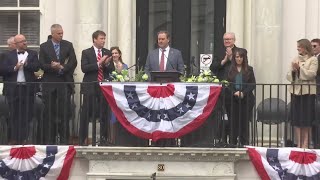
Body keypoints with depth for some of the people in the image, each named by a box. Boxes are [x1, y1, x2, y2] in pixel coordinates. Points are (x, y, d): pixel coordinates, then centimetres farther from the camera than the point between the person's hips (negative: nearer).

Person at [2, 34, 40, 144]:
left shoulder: (32, 54, 7)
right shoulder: (9, 55, 7)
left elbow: (37, 67, -6)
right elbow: (4, 69, -2)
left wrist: (26, 64, -17)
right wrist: (15, 68, -16)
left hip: (27, 87, 0)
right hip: (13, 88, 0)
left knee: (27, 114, 2)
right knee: (14, 114, 5)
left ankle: (24, 138, 9)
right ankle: (14, 138, 11)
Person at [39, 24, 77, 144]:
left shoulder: (68, 45, 8)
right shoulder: (44, 47, 5)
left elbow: (73, 62, -1)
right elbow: (42, 65, -2)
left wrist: (62, 68, -13)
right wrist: (53, 67, -18)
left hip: (65, 82, 0)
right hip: (49, 83, 0)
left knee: (65, 112, -2)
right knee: (49, 112, 1)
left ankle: (64, 139, 4)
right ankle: (49, 139, 6)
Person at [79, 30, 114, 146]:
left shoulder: (108, 53, 12)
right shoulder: (86, 53, 2)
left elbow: (112, 70, 8)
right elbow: (84, 68, -11)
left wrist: (107, 64, -12)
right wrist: (98, 63, -17)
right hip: (90, 87, -3)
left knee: (104, 114, 3)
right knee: (86, 114, 0)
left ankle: (103, 139, 10)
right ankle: (83, 139, 7)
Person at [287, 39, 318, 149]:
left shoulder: (313, 60, 1)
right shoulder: (295, 60, 14)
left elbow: (311, 74, -11)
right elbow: (288, 76, 10)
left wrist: (300, 68, -15)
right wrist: (293, 71, -9)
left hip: (307, 91, -4)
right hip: (295, 91, 4)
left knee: (307, 120, -2)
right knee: (296, 120, 3)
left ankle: (305, 144, 3)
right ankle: (298, 144, 9)